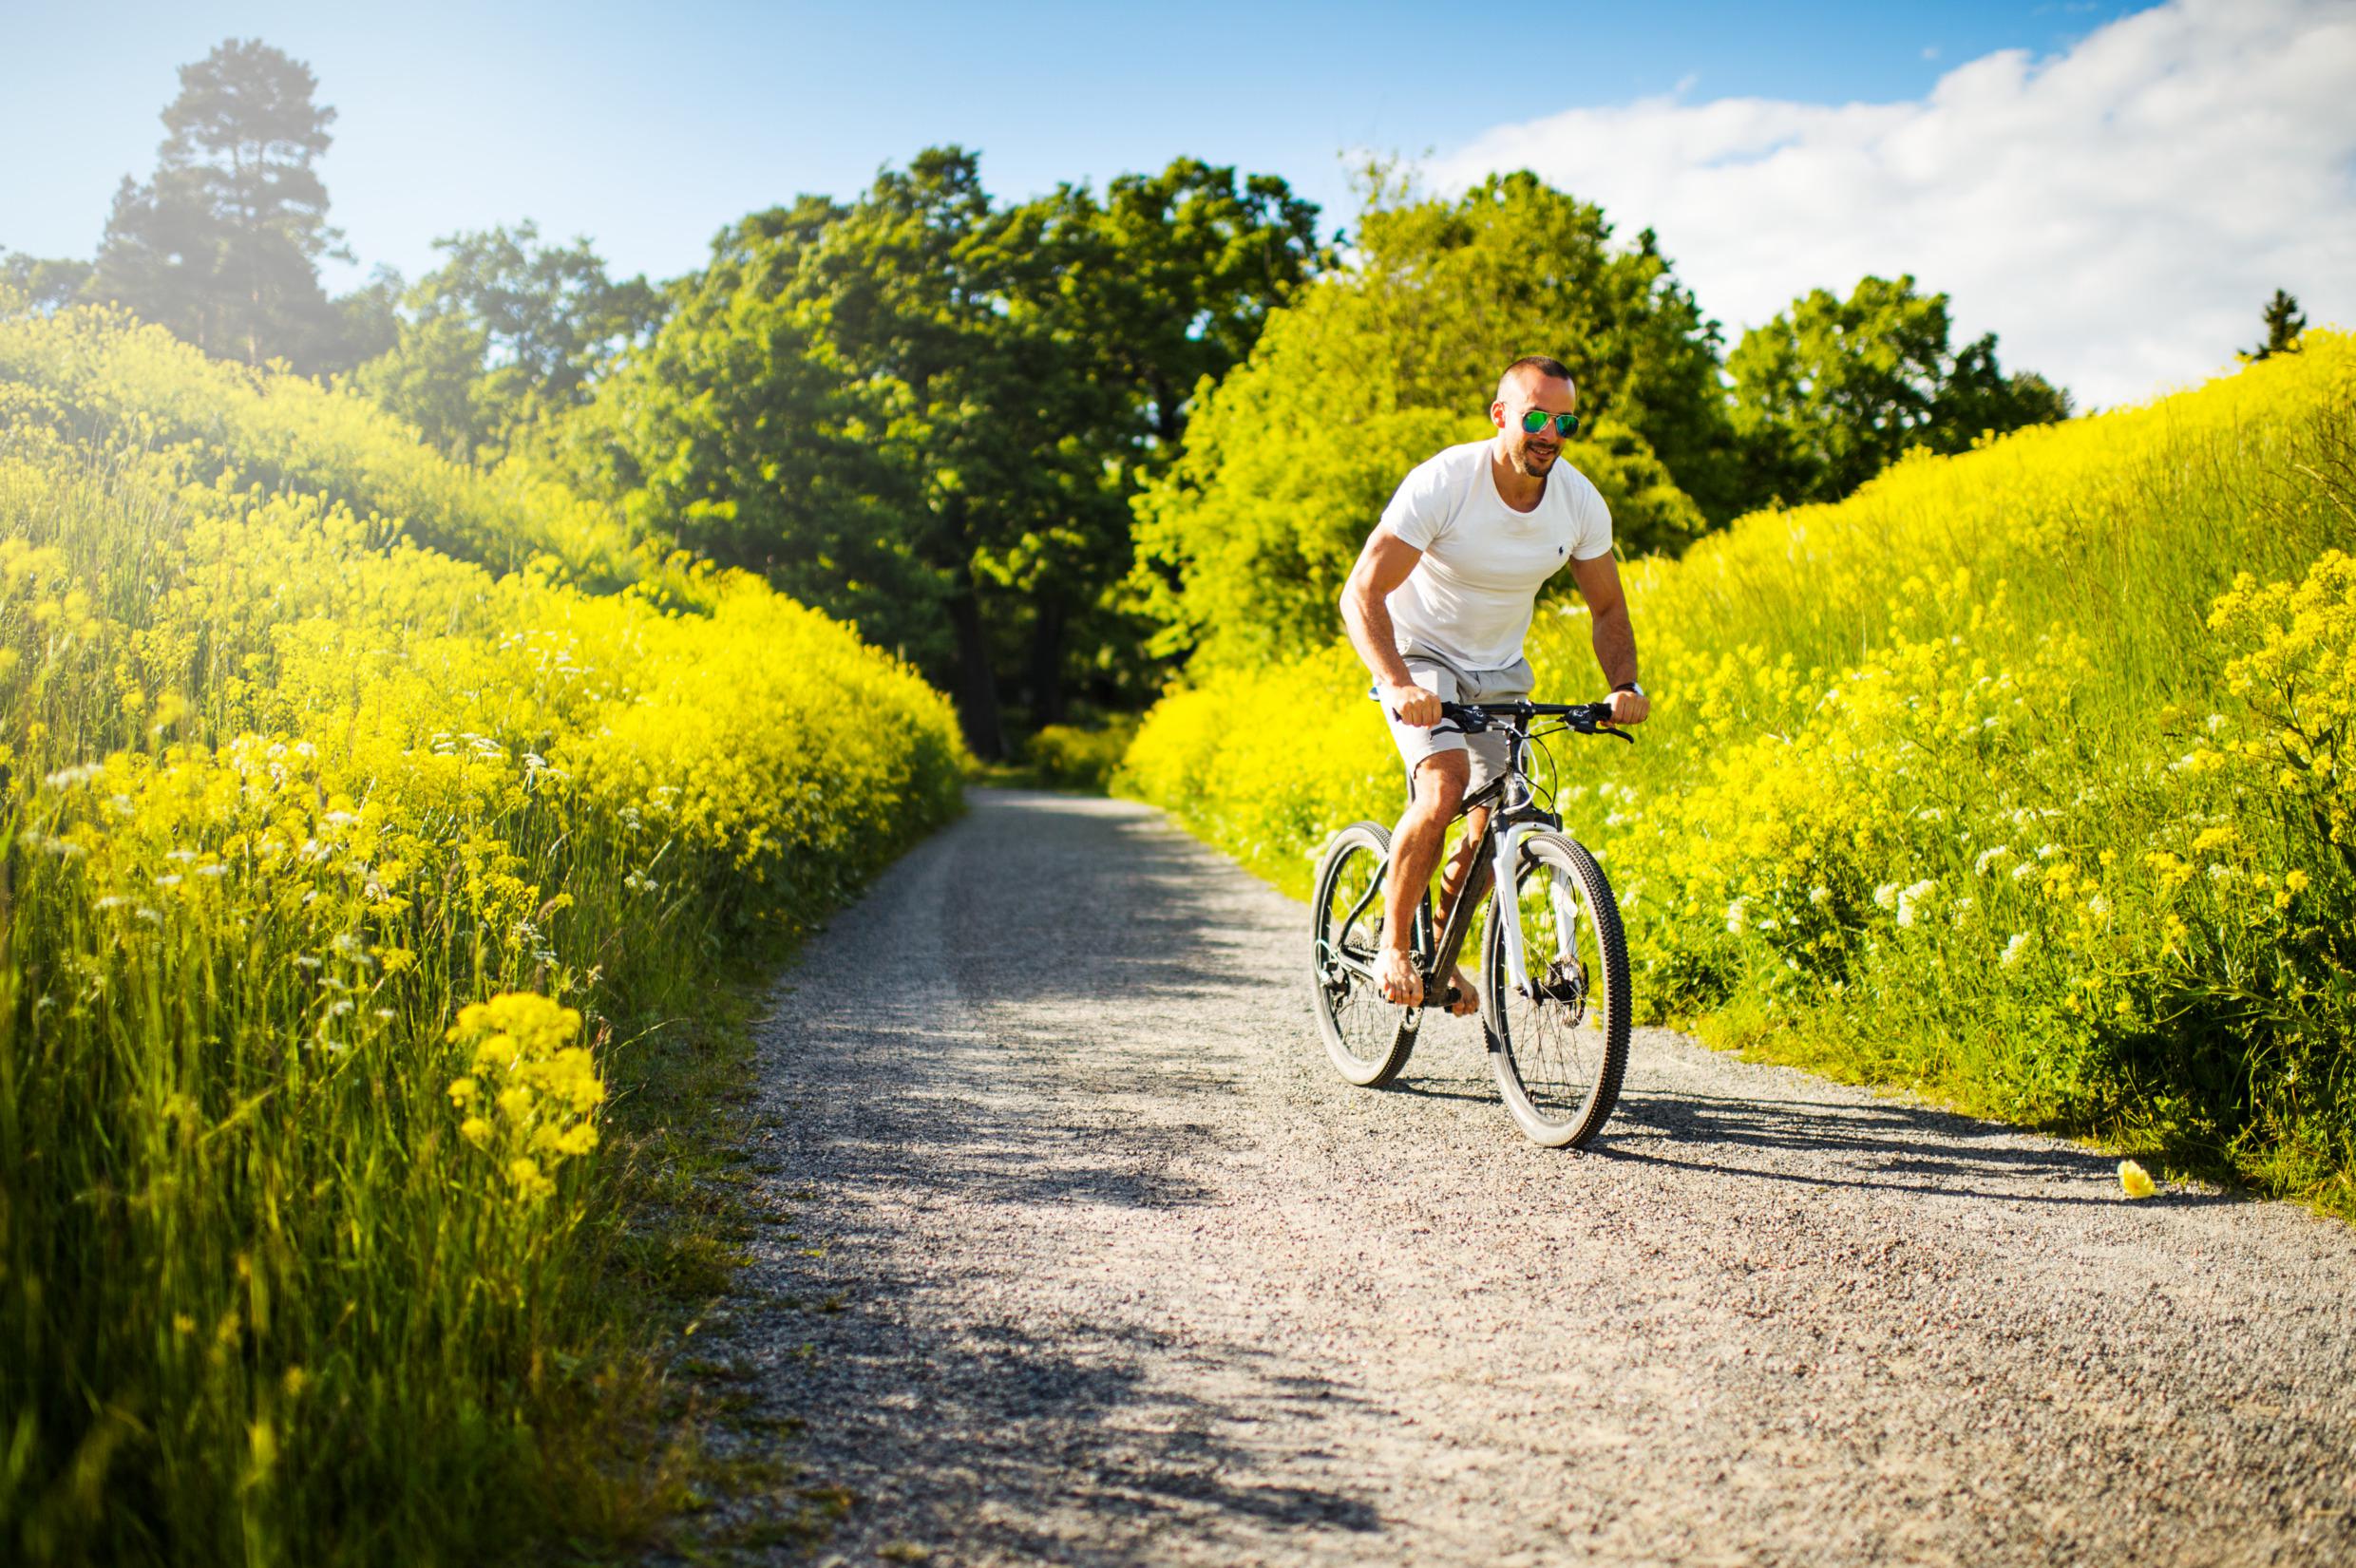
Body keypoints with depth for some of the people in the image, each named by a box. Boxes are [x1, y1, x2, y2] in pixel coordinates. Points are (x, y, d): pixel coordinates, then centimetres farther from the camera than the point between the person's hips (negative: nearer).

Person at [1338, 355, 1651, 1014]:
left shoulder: (1581, 502, -10)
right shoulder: (1442, 482, -24)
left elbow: (1608, 609, 2)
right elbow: (1362, 593, -28)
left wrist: (1624, 685, -17)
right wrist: (1398, 685, -43)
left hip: (1499, 670, 5)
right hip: (1421, 656, -4)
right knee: (1444, 788, -28)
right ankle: (1393, 944, -9)